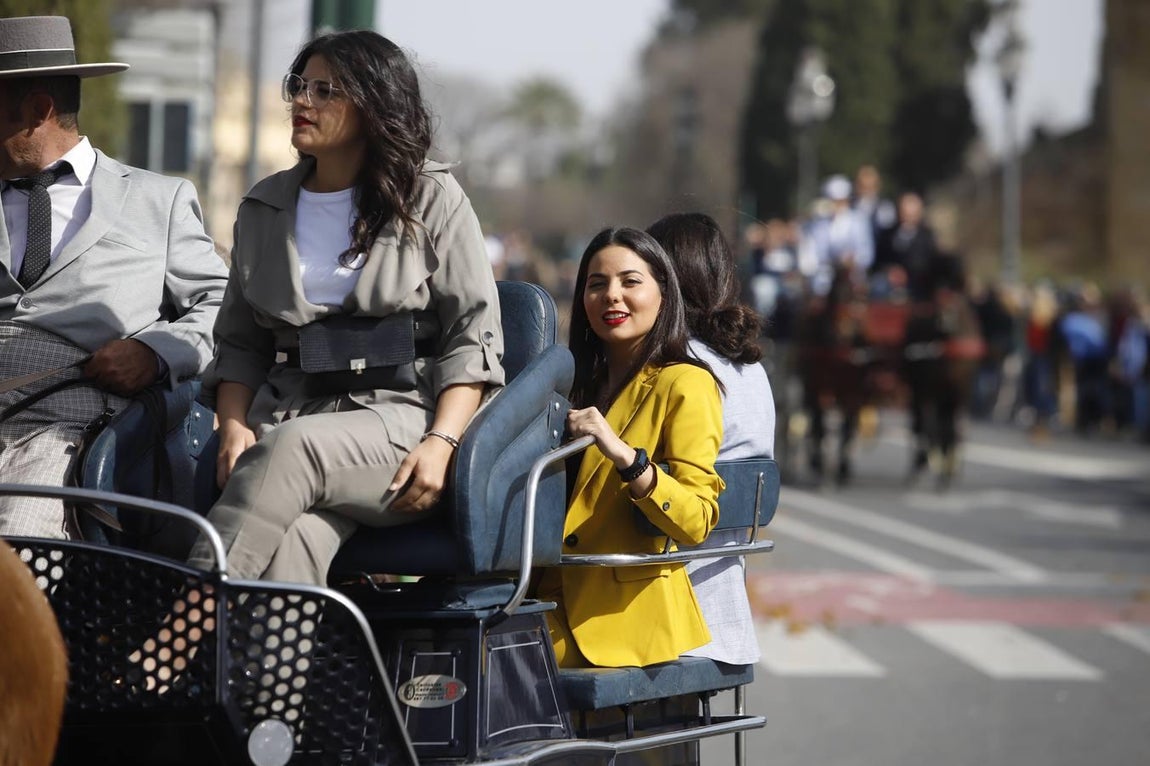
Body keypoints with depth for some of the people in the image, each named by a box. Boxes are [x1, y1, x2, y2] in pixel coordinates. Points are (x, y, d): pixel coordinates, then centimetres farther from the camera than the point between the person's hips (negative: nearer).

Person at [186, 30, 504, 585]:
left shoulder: (432, 200, 9)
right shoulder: (263, 210, 21)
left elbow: (472, 338, 3)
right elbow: (239, 344, 19)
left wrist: (440, 444, -13)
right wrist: (234, 426, -2)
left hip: (401, 413, -3)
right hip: (287, 413, 3)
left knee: (292, 447, -37)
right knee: (291, 542, -33)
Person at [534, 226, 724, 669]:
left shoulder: (683, 385, -3)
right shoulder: (587, 385, 22)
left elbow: (696, 522, -15)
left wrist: (621, 454, -26)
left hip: (623, 616, -7)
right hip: (557, 596, 7)